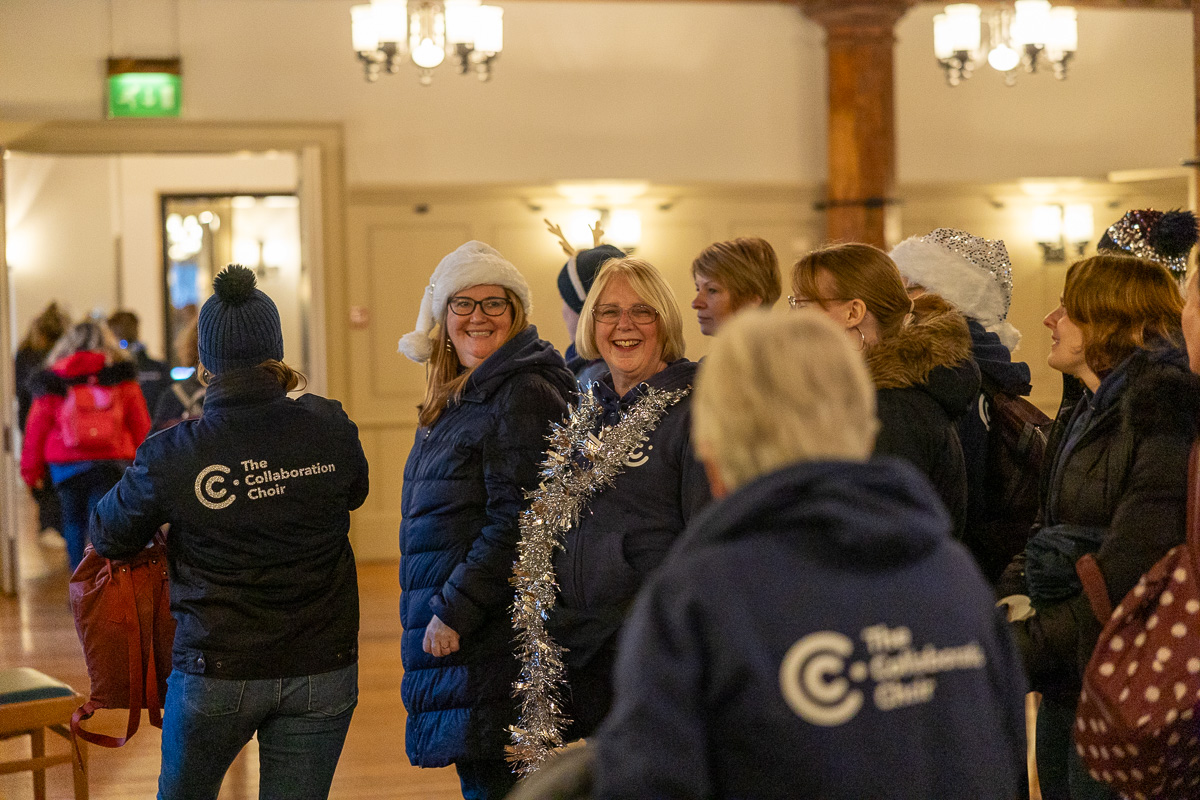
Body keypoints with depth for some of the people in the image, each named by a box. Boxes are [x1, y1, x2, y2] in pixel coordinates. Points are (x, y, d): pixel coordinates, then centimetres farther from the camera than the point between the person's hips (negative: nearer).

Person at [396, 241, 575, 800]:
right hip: (450, 630, 9)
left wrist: (454, 612, -20)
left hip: (493, 637, -9)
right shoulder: (457, 401, 18)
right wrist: (439, 609, 15)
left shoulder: (526, 395, -12)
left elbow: (517, 523, -20)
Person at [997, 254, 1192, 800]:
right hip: (1065, 688, 9)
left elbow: (1126, 584, -23)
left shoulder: (1166, 420, -18)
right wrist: (1014, 594, -6)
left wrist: (1019, 651, -20)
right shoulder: (1088, 414, 13)